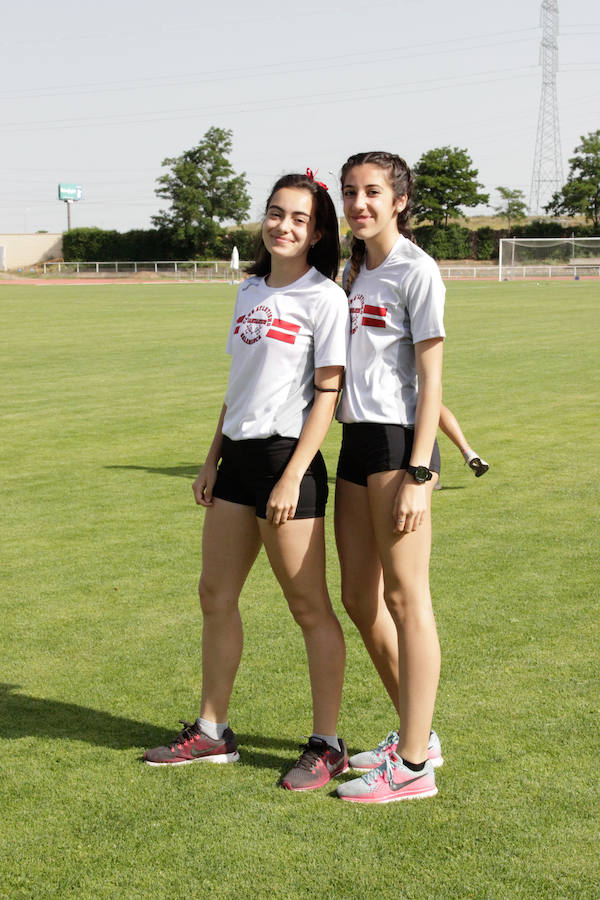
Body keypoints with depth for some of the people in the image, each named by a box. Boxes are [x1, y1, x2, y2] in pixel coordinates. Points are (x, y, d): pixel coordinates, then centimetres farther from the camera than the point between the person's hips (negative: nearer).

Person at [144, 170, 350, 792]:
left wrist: (292, 477, -17)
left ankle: (327, 745, 10)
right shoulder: (250, 292, 14)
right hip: (238, 455, 8)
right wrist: (213, 459, 17)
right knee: (215, 594, 12)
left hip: (288, 459, -8)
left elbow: (328, 392, -12)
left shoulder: (324, 298, -7)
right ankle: (211, 732, 24)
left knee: (309, 606, -1)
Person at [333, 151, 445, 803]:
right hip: (356, 439, 9)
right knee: (359, 597, 12)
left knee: (404, 598, -4)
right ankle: (416, 734, 27)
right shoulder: (354, 270, 16)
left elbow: (430, 381, -12)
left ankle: (412, 766, 3)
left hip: (399, 440, -9)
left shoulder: (416, 271, -8)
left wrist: (418, 474, -18)